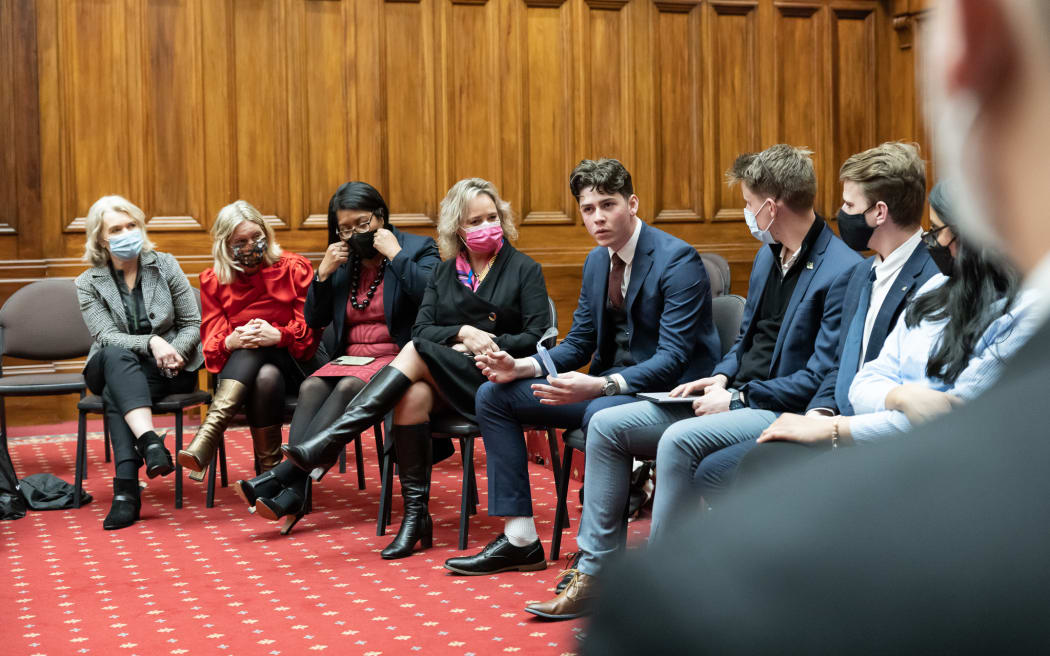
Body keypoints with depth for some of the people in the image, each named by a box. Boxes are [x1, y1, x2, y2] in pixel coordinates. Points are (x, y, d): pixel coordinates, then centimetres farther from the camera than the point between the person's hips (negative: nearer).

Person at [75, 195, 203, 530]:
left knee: (115, 392, -32)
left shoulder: (165, 266, 4)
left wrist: (175, 352, -17)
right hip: (111, 370, 0)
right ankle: (151, 442, -54)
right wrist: (151, 343, -28)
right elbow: (107, 337, -11)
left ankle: (126, 489, -40)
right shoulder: (88, 283, 2)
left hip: (169, 369, 0)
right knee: (116, 355, -36)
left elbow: (193, 324, 4)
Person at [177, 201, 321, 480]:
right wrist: (230, 342, -24)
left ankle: (206, 437, -51)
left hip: (291, 362, -1)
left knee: (267, 377, -39)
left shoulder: (295, 268, 3)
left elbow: (310, 329, -3)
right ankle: (269, 473, -45)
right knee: (265, 377, -38)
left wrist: (278, 335, -25)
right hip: (238, 368, 1)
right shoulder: (213, 281, 9)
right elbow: (211, 342, 2)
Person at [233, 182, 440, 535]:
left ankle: (283, 474, -37)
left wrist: (396, 254, -15)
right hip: (349, 358, 5)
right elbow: (314, 320, 16)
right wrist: (323, 274, 2)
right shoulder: (342, 260, 16)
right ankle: (293, 491, -37)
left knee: (347, 387, -32)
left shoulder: (419, 249, 1)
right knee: (312, 387, -25)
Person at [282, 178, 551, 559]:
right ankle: (415, 517, -27)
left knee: (418, 353, -29)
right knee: (412, 395, -33)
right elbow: (421, 328, 6)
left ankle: (328, 445, -36)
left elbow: (537, 338, -2)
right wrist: (463, 332, -12)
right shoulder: (445, 273, 19)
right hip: (444, 381, 4)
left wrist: (488, 344, -14)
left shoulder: (524, 270, 8)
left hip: (496, 378, -4)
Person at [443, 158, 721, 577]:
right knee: (494, 395, 1)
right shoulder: (596, 262, 9)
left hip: (667, 391, -8)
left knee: (602, 412, -40)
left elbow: (672, 359, -24)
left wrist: (599, 386, -38)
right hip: (607, 387, 9)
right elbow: (578, 343, 14)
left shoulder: (678, 260, -16)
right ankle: (520, 540, -1)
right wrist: (520, 367, -5)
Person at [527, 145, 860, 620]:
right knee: (607, 426, -2)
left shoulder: (842, 271, -15)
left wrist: (737, 398, -16)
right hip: (735, 397, 9)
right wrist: (721, 379, 3)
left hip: (782, 411, -9)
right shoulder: (769, 254, 14)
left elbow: (819, 376, -19)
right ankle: (594, 576, 0)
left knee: (680, 439, -34)